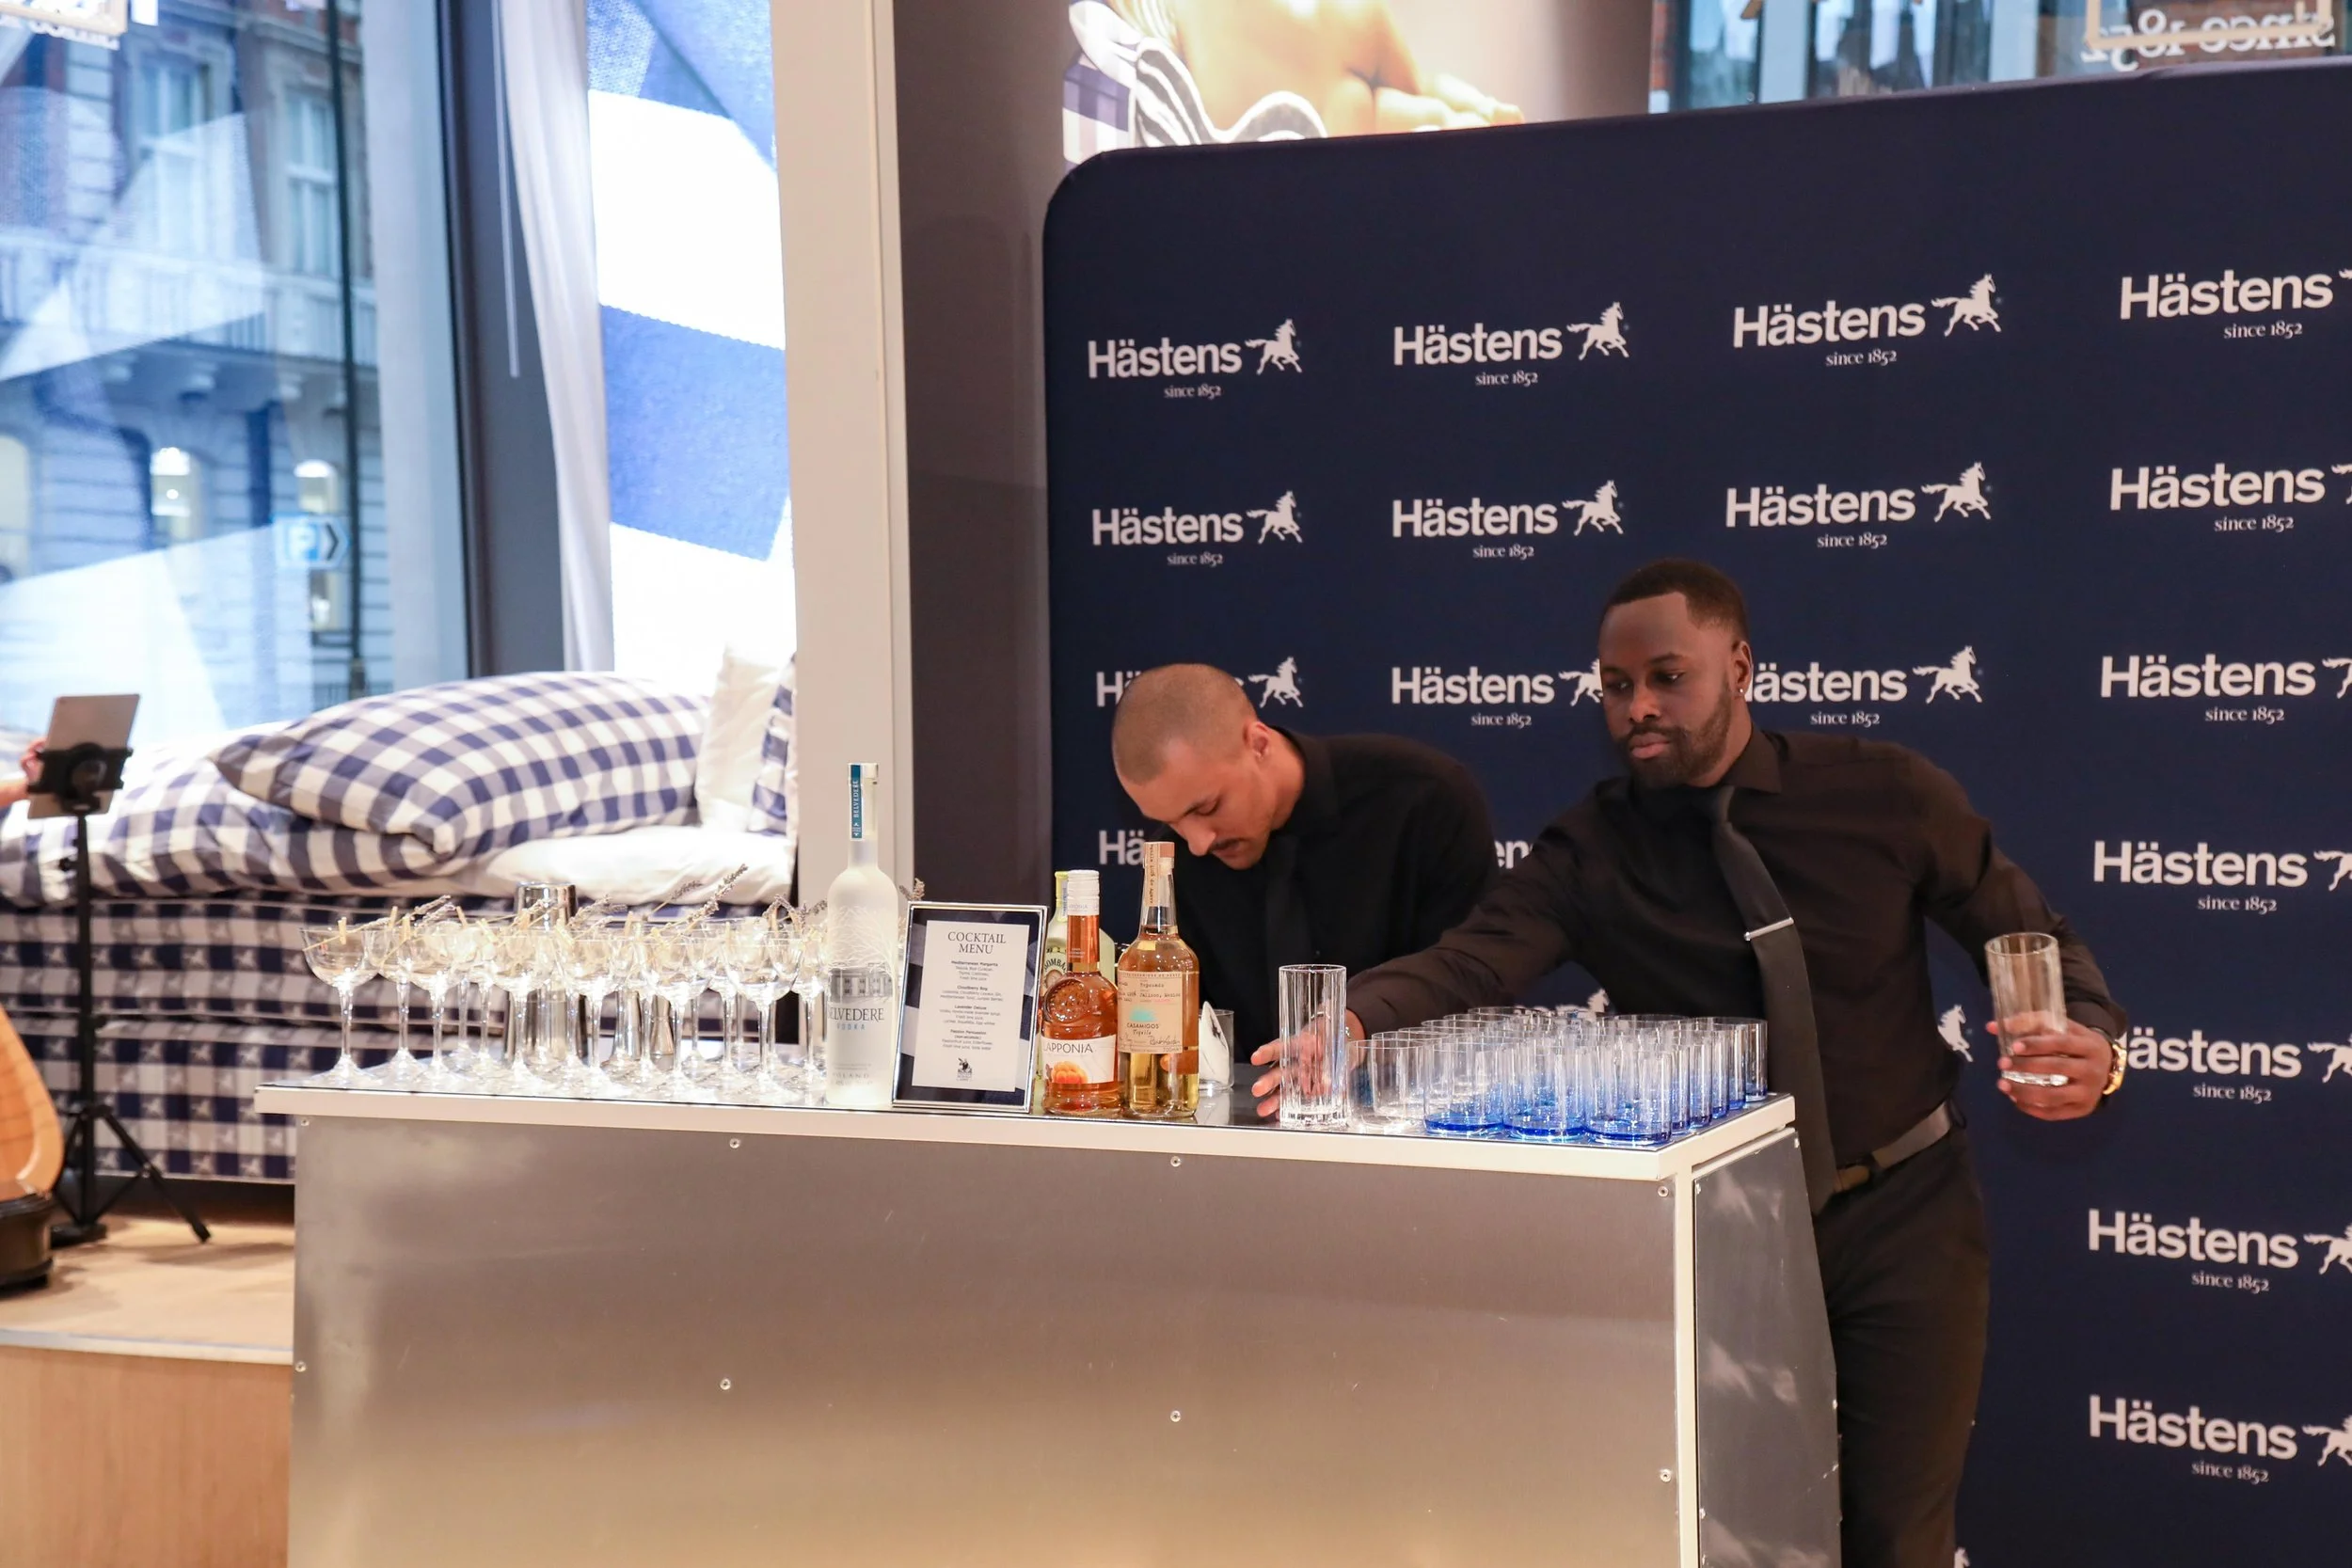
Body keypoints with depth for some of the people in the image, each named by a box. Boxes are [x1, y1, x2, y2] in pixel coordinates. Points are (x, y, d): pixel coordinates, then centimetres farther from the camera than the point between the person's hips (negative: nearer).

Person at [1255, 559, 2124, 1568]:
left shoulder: (1886, 795, -9)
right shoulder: (1588, 852, -9)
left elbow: (2033, 942, 0)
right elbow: (1472, 962, -26)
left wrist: (2089, 1043, -22)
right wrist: (1358, 1020, -48)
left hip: (1903, 1215, 0)